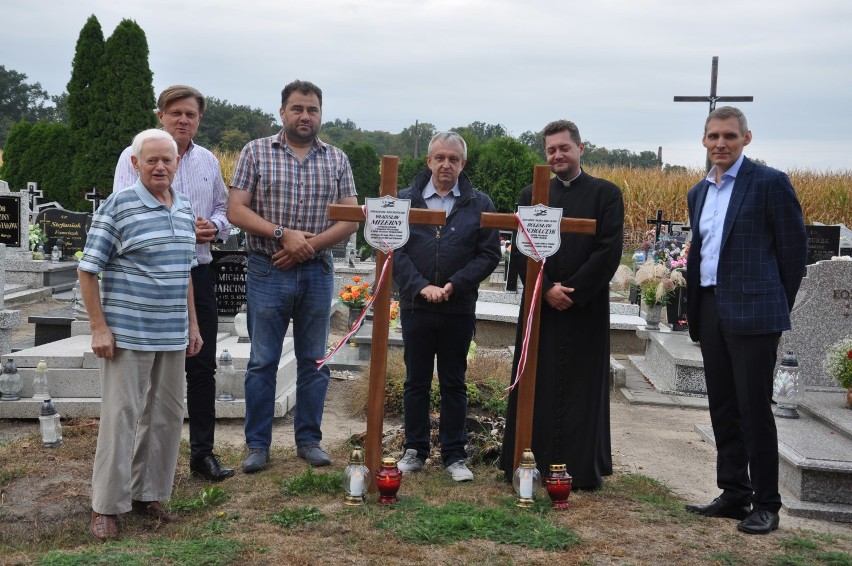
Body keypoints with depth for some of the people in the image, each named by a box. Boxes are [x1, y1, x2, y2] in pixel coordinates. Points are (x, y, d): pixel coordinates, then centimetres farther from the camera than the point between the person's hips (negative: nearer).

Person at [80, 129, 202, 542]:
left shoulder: (185, 210, 10)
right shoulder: (117, 207, -9)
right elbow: (87, 270, -8)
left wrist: (192, 323, 16)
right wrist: (99, 327, -13)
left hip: (172, 336, 6)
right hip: (127, 335, -6)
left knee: (166, 416, 12)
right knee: (121, 417, -2)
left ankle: (147, 494, 26)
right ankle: (106, 507, 10)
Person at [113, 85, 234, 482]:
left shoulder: (208, 161, 13)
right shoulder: (134, 157, -2)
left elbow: (223, 209, 19)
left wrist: (213, 226, -5)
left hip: (198, 273, 4)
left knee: (202, 365, 6)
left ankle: (202, 452, 15)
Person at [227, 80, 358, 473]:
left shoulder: (337, 160, 8)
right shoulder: (256, 152, 1)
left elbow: (350, 218, 3)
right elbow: (236, 210, -6)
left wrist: (311, 244, -12)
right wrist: (283, 234, -17)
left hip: (317, 273, 3)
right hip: (267, 273, -2)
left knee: (314, 360, 9)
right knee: (262, 361, 2)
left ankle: (309, 440, 21)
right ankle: (257, 445, 12)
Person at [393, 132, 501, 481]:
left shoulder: (479, 204, 2)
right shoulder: (406, 200, 3)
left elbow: (489, 254, -2)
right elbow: (395, 250, -2)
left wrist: (454, 285, -14)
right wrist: (421, 286, -15)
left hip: (459, 309, 0)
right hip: (415, 306, 1)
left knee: (454, 383, 8)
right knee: (416, 382, 9)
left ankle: (454, 455, 16)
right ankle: (414, 450, 21)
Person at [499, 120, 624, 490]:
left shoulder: (605, 194, 2)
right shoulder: (531, 196, 10)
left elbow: (609, 252, -6)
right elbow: (519, 251, 3)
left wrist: (573, 291, -12)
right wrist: (546, 288, -10)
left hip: (587, 309, -2)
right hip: (540, 306, 3)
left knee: (583, 390, 2)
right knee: (535, 389, 5)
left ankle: (584, 469, 9)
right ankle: (532, 463, 14)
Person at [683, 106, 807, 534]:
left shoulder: (770, 183, -5)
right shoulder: (698, 193, 15)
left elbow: (794, 248, -3)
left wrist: (777, 306, 2)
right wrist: (694, 311, 14)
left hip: (752, 312, -7)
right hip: (710, 310, 7)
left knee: (754, 409, -4)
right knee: (723, 408, 11)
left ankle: (766, 504, 7)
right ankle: (734, 495, 22)